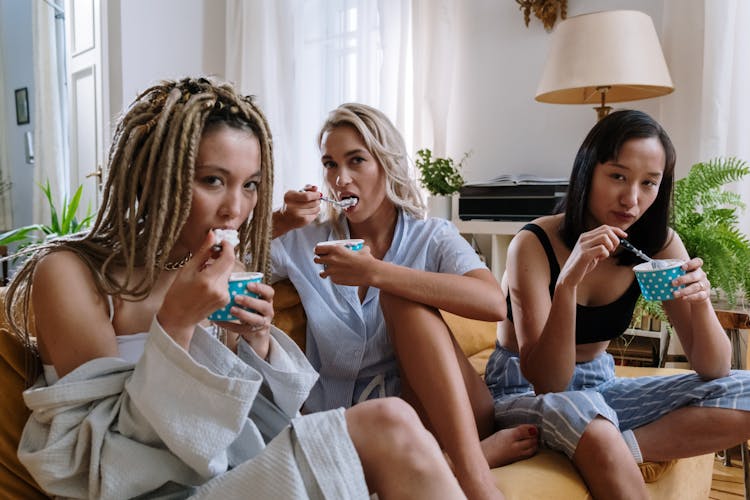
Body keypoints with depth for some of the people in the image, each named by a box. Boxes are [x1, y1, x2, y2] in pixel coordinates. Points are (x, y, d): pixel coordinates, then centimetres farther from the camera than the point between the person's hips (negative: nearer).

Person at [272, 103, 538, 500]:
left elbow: (494, 303, -21)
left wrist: (374, 272, -27)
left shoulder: (433, 237, 0)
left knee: (400, 296, -26)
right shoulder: (305, 241, 6)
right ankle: (482, 450, -16)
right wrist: (277, 224, -15)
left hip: (431, 408, 0)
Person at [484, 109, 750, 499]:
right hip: (524, 391, -5)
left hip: (599, 386, 6)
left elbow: (713, 370, -6)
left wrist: (699, 302, -26)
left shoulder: (659, 244, -5)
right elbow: (548, 385, -25)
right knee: (582, 411, -39)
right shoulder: (534, 244, -20)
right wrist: (567, 282, -38)